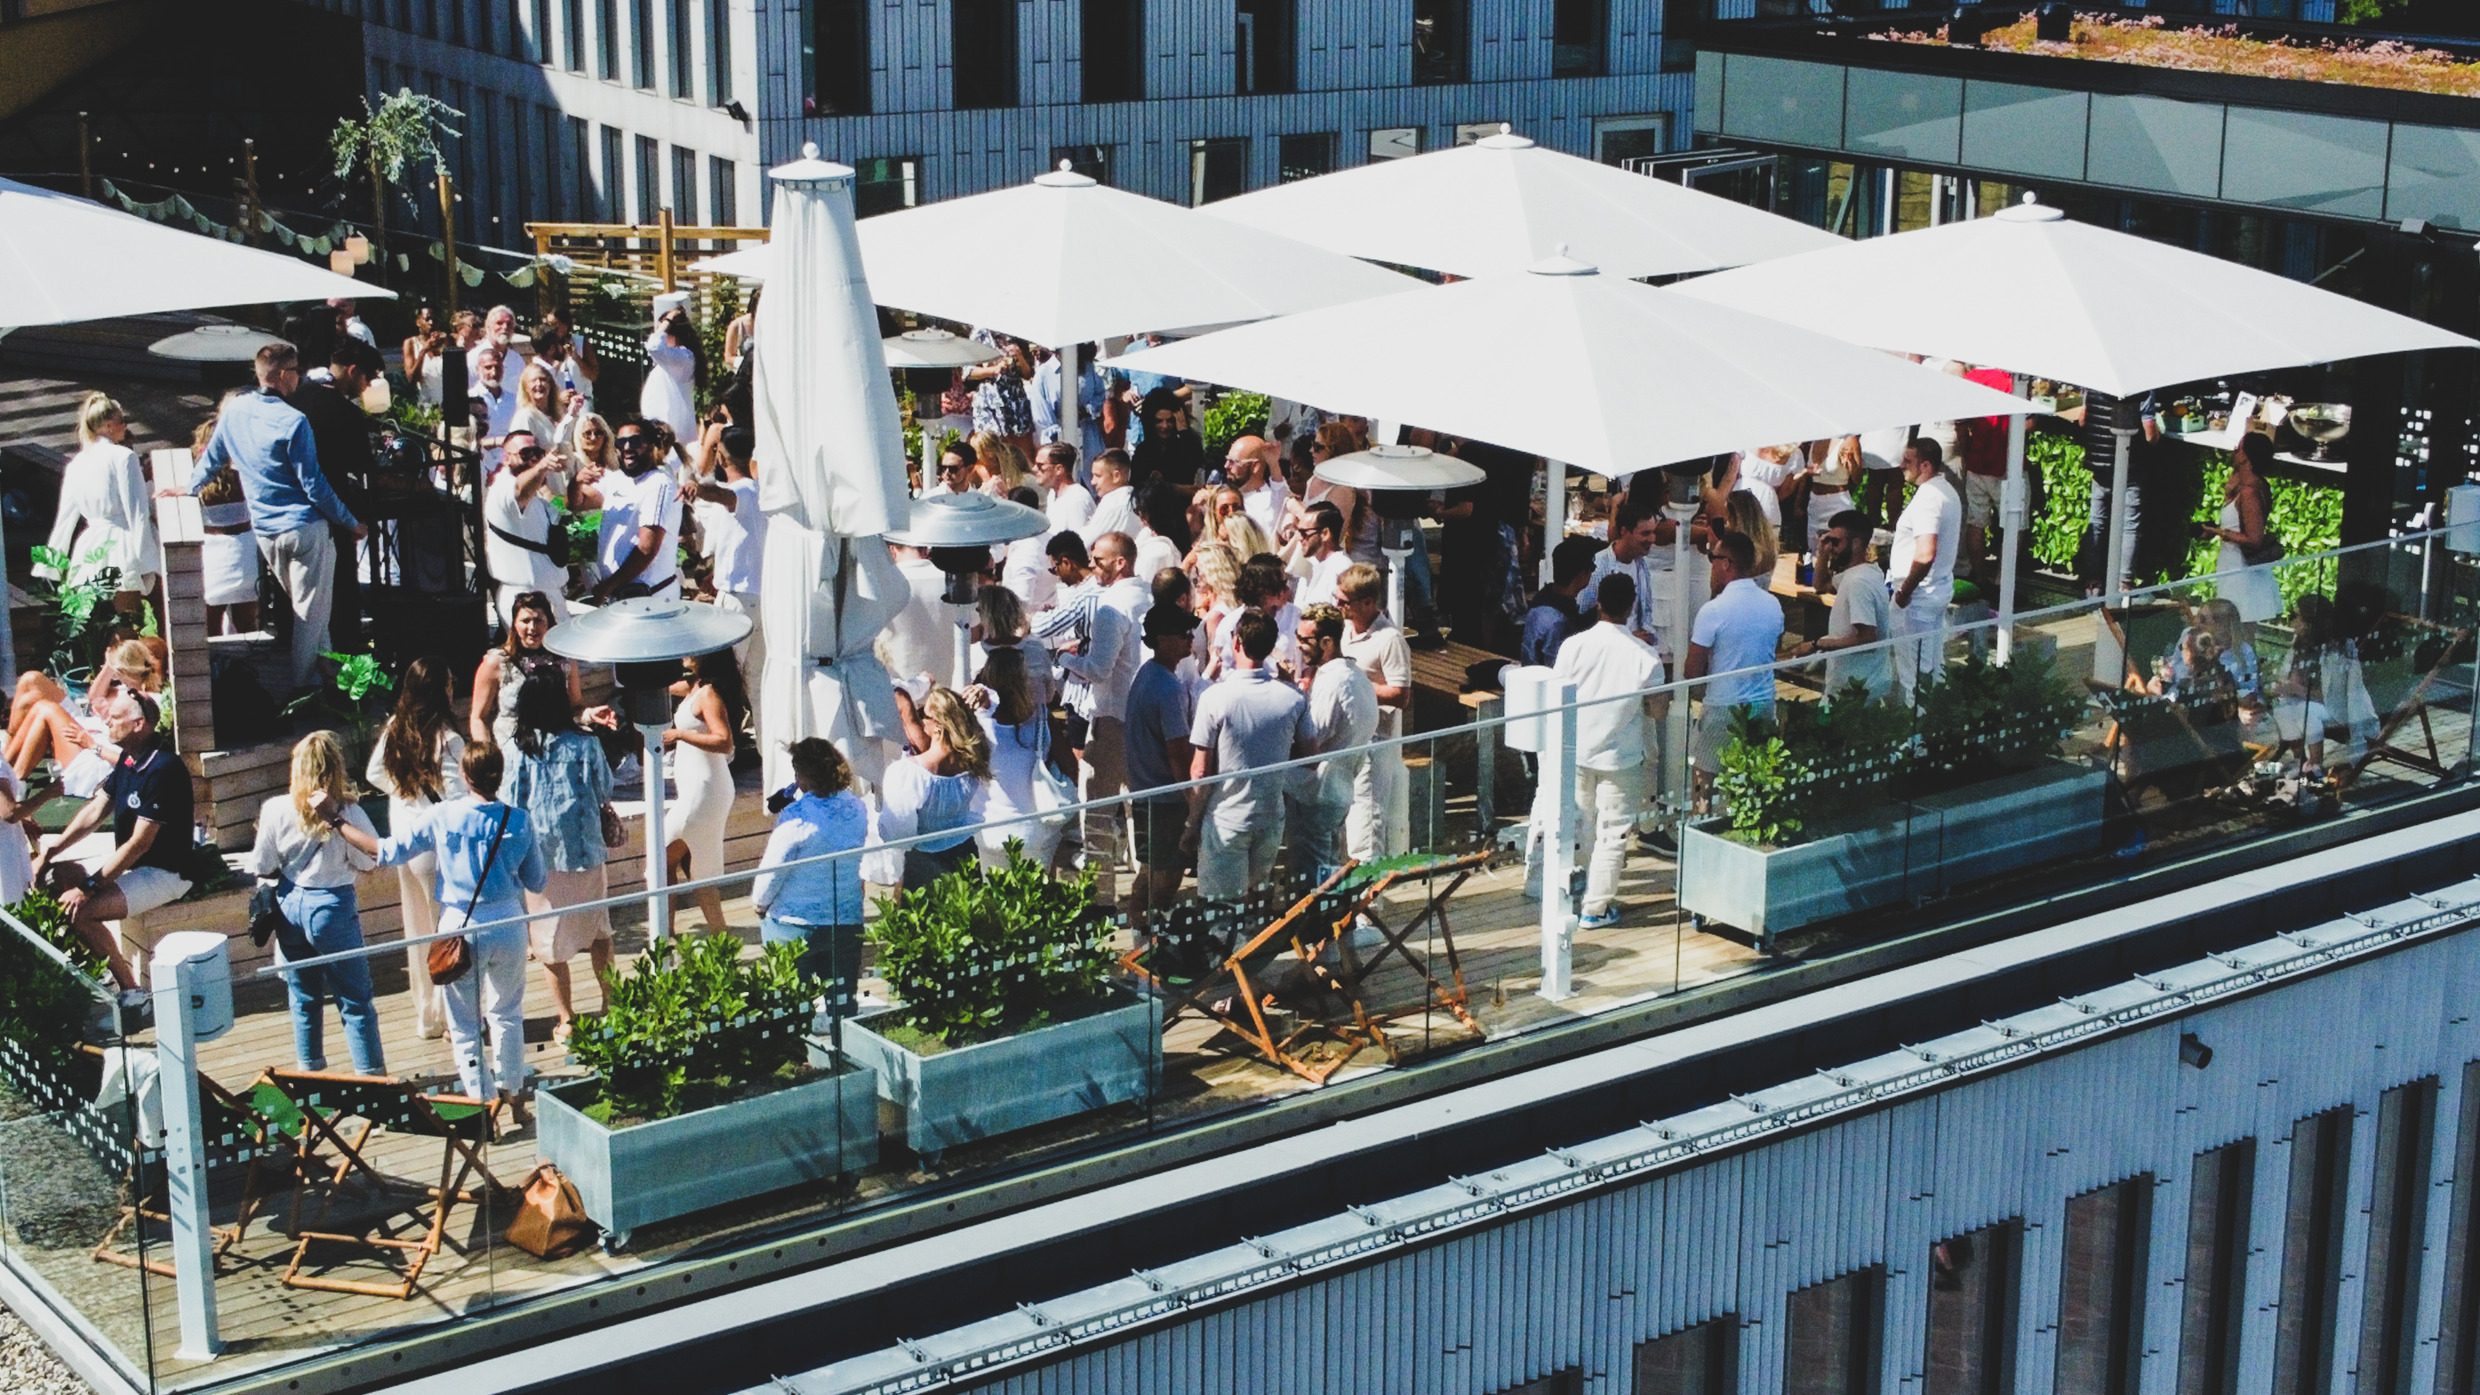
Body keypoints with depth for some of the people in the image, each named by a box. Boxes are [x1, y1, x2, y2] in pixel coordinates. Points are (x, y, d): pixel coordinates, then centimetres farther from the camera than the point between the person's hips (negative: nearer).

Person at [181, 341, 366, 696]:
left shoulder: (234, 410, 1)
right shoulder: (292, 422, -17)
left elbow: (212, 459, 16)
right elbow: (313, 485, -15)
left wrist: (190, 488, 36)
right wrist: (351, 523, -6)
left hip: (264, 530, 7)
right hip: (305, 529, -7)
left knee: (298, 603, 22)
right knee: (311, 609, 2)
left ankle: (321, 662, 28)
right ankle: (302, 684, 4)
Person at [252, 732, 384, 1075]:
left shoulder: (276, 810, -10)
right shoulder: (348, 812, -17)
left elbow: (262, 868, -2)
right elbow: (368, 862, -6)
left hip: (290, 904, 3)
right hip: (334, 905, -3)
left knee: (303, 997, 18)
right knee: (355, 1000, 6)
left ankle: (310, 1072, 27)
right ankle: (371, 1075, 7)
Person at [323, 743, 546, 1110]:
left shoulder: (443, 817, -13)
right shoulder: (518, 821, -8)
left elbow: (388, 851, -9)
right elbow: (537, 881, 1)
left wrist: (334, 819, -2)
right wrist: (551, 873, 24)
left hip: (460, 930, -2)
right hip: (508, 928, 2)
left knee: (465, 1025, 12)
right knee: (507, 1015, 22)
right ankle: (510, 1096, 29)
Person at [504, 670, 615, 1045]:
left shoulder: (517, 751, -9)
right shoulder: (586, 745, -6)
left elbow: (511, 802, -7)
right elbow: (606, 792, 2)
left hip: (539, 856, -1)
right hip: (585, 851, 1)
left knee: (550, 942, 8)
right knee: (598, 933, 18)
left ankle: (566, 1020, 11)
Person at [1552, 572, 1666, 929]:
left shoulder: (1574, 645, -12)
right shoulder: (1645, 656, -15)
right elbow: (1656, 709, -6)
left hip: (1577, 752, 3)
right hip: (1621, 757, -3)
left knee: (1581, 826, 22)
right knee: (1612, 833, 6)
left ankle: (1581, 893, 36)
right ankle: (1597, 908, 9)